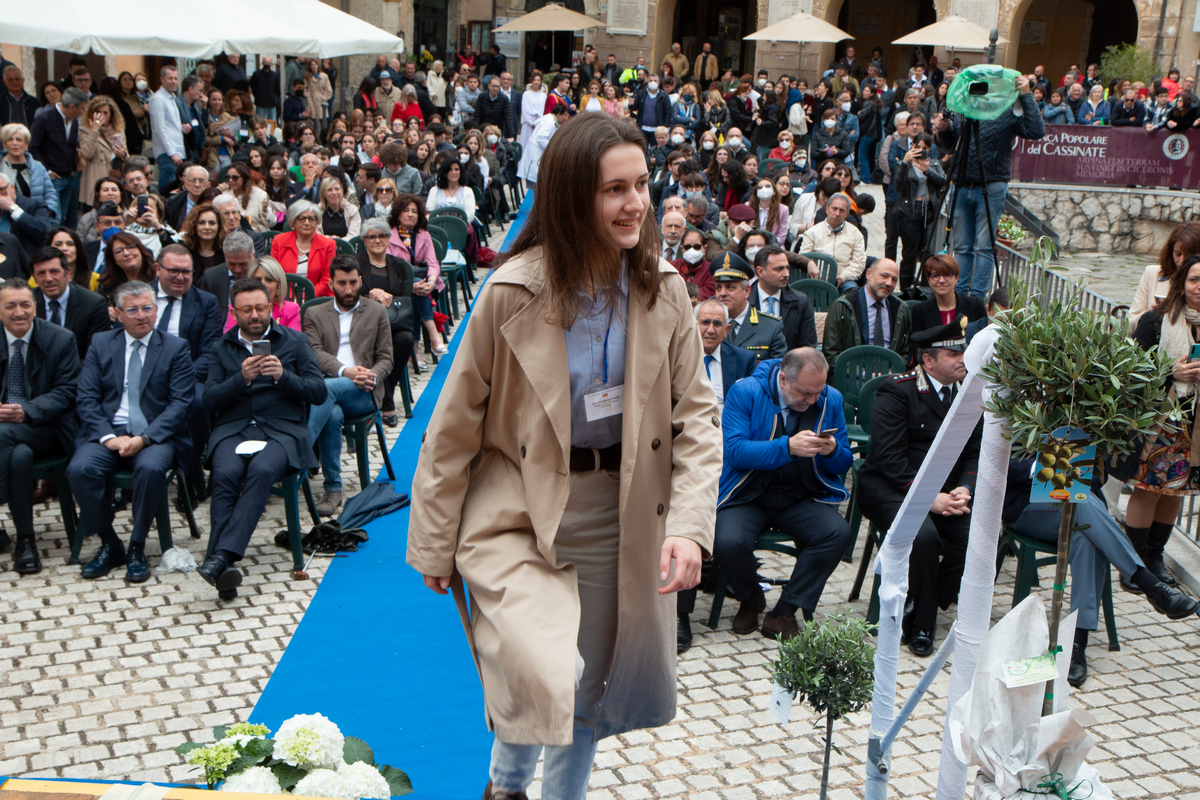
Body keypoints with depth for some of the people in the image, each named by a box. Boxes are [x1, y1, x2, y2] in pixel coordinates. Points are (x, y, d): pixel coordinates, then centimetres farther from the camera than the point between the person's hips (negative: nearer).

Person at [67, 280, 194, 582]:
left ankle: (137, 548, -15)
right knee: (79, 469, -27)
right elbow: (86, 398, 4)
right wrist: (108, 437, -13)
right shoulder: (100, 344, 11)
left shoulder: (175, 348, 5)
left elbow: (181, 403, -4)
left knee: (151, 468, -34)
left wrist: (144, 438, -17)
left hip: (155, 434, -2)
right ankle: (109, 545, -8)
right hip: (107, 432, 2)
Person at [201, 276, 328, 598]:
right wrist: (242, 378, -10)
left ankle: (223, 555, -42)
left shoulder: (295, 341, 14)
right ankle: (225, 569, -38)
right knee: (226, 474, -32)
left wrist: (283, 376, -10)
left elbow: (318, 393, 6)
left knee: (261, 470, -35)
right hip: (232, 429, 2)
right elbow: (210, 398, 7)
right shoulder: (221, 347, 20)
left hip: (281, 430, -1)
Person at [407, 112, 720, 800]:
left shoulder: (665, 292, -4)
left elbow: (697, 415, -1)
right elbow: (456, 424, -5)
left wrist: (690, 524, -16)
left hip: (618, 520, 4)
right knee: (542, 683, -17)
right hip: (519, 514, -3)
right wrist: (435, 544, -1)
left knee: (591, 688, 16)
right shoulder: (514, 292, -13)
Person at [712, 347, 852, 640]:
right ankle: (750, 599, 6)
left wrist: (832, 450, -16)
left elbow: (843, 464, 9)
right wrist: (788, 447, -30)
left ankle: (784, 613, -11)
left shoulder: (831, 399, 4)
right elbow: (734, 450, -19)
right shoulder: (745, 392, -8)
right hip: (748, 495, -3)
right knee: (728, 543, -31)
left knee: (838, 533, -26)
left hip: (801, 498, 3)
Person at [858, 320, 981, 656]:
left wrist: (964, 490, -10)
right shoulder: (897, 391, -10)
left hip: (947, 491, 6)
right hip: (891, 488, -5)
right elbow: (889, 458, -16)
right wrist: (930, 498, -23)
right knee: (923, 535, -33)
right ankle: (921, 625, -10)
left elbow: (975, 453, 10)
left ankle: (917, 611, -5)